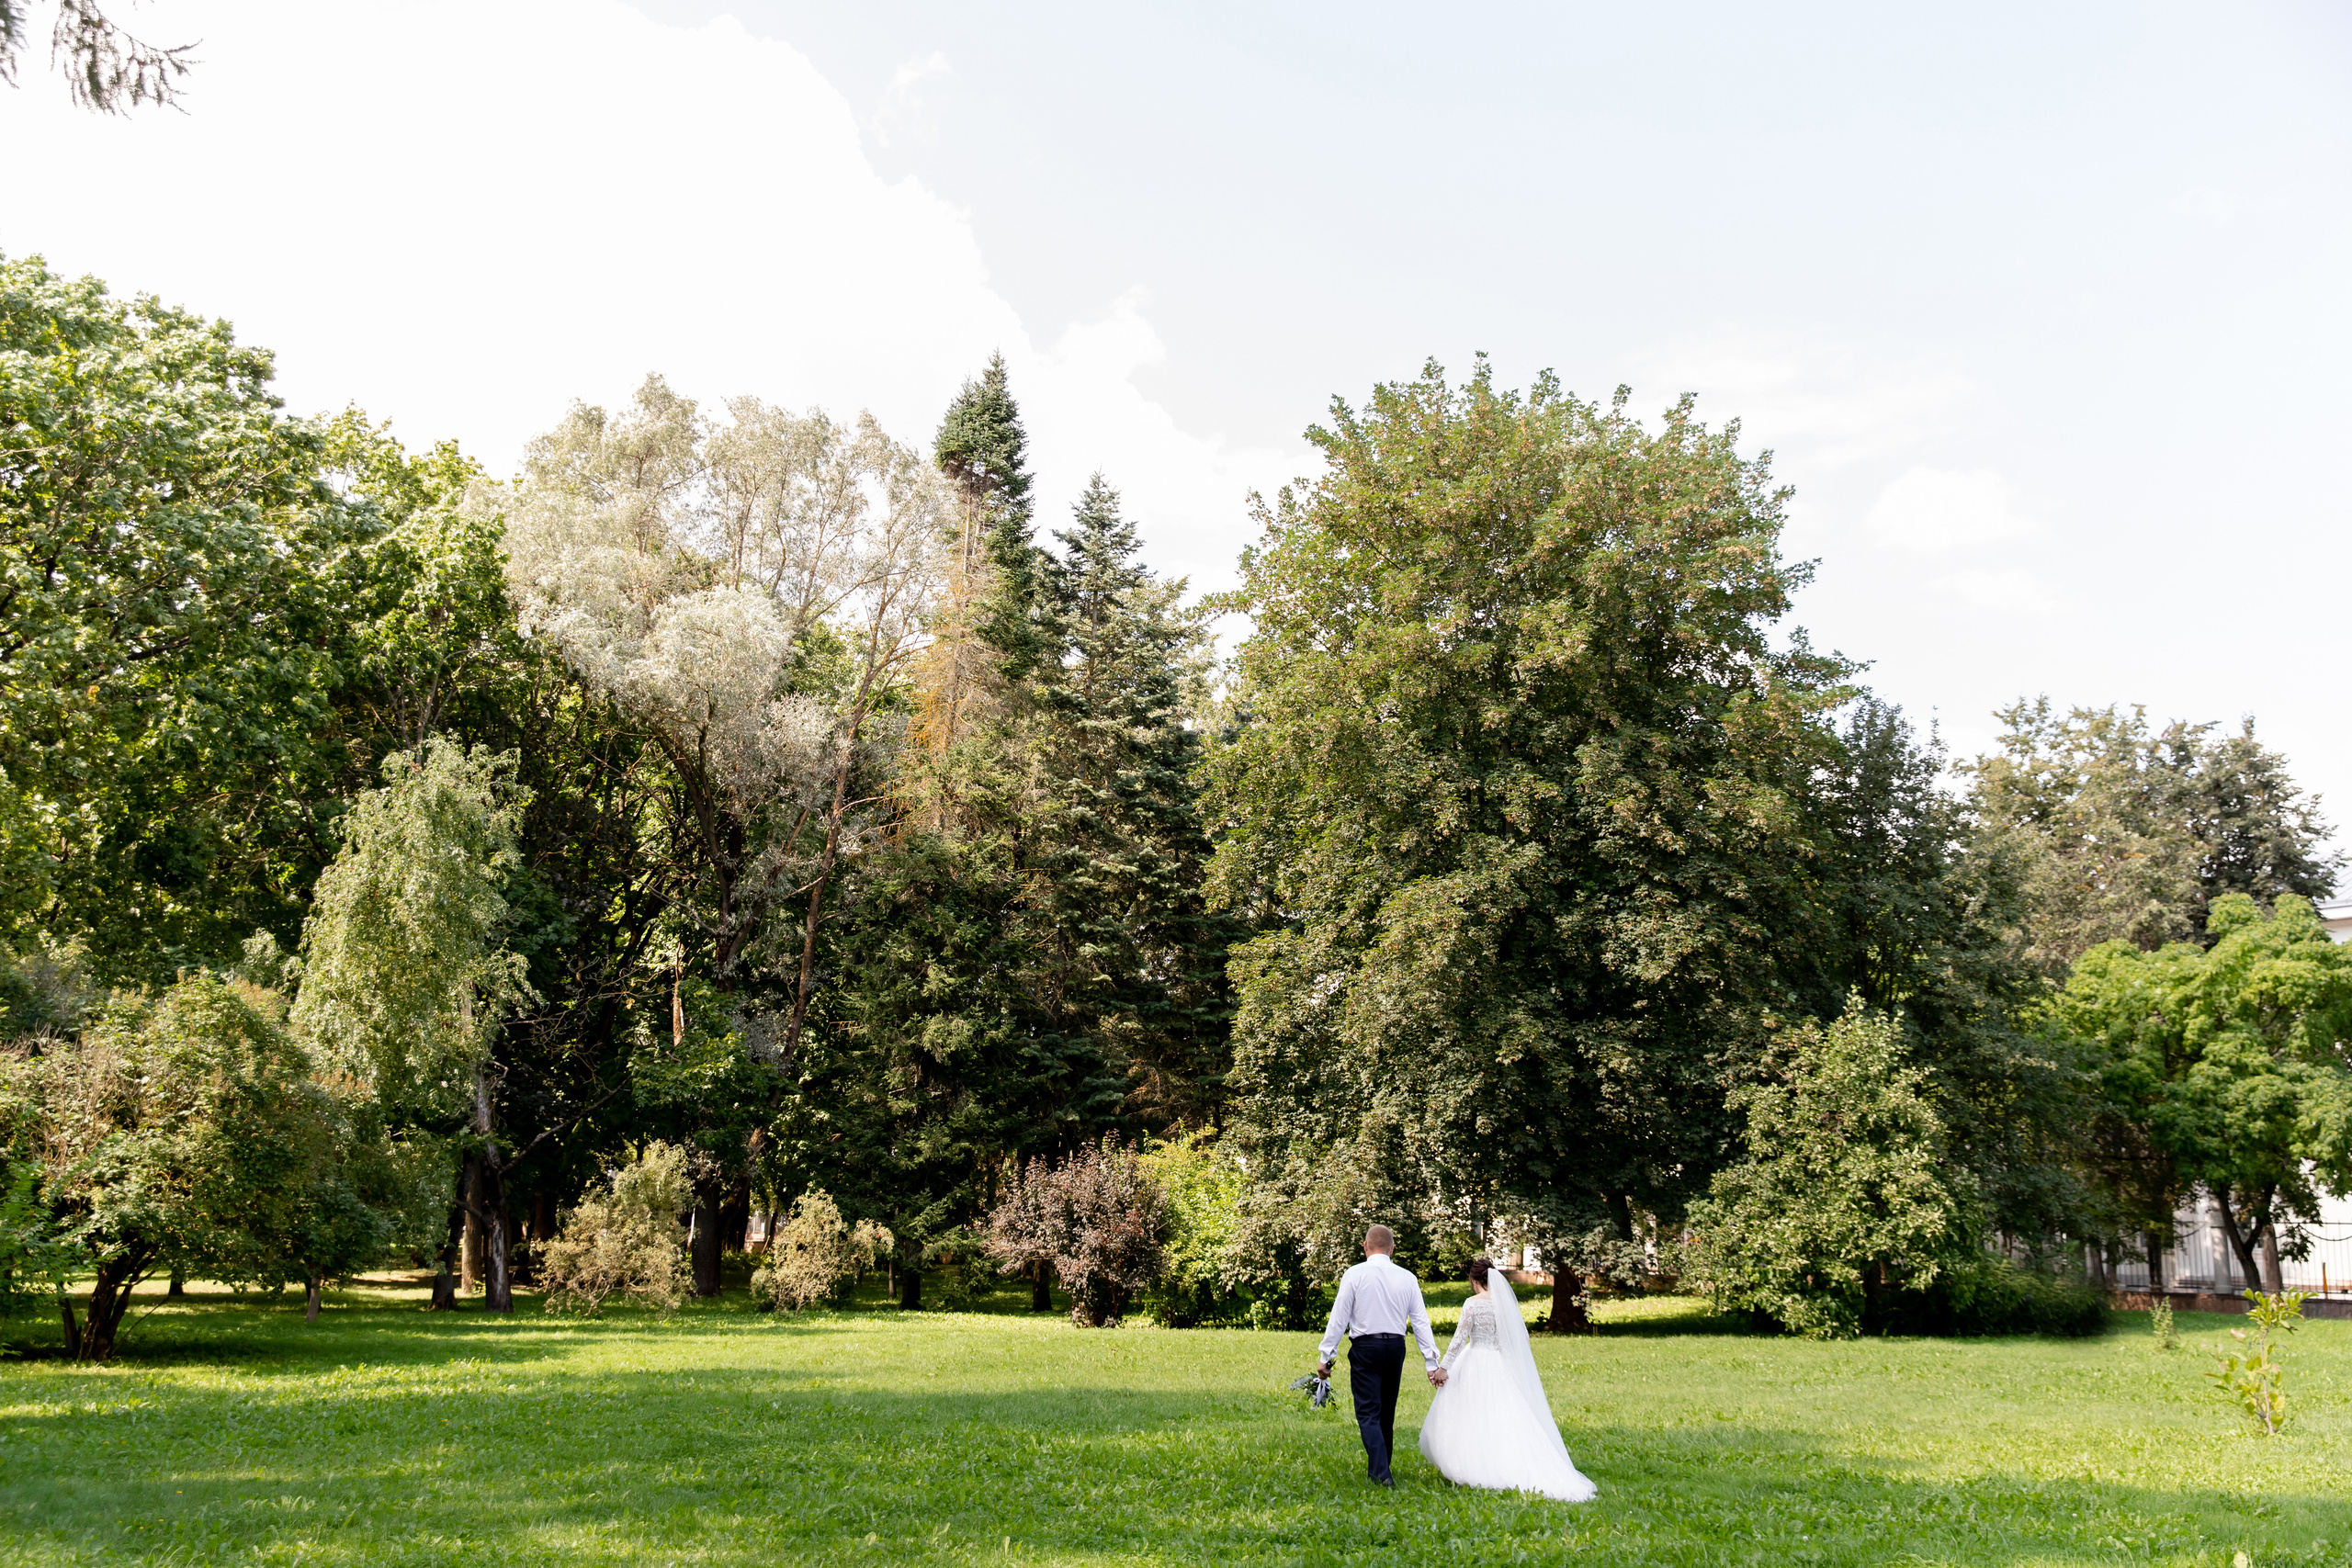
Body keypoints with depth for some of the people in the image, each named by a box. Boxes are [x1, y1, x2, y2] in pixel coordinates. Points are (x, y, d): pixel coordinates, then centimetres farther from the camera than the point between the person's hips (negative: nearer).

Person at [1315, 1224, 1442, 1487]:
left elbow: (1339, 1318, -5)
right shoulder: (1407, 1278, 4)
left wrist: (1325, 1355, 2)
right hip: (1396, 1347, 4)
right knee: (1387, 1413, 17)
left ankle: (1380, 1473, -18)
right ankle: (1379, 1468, 27)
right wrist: (1432, 1363, 7)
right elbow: (1421, 1321, 5)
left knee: (1368, 1413, -4)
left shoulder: (1355, 1274, -5)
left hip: (1365, 1347, -4)